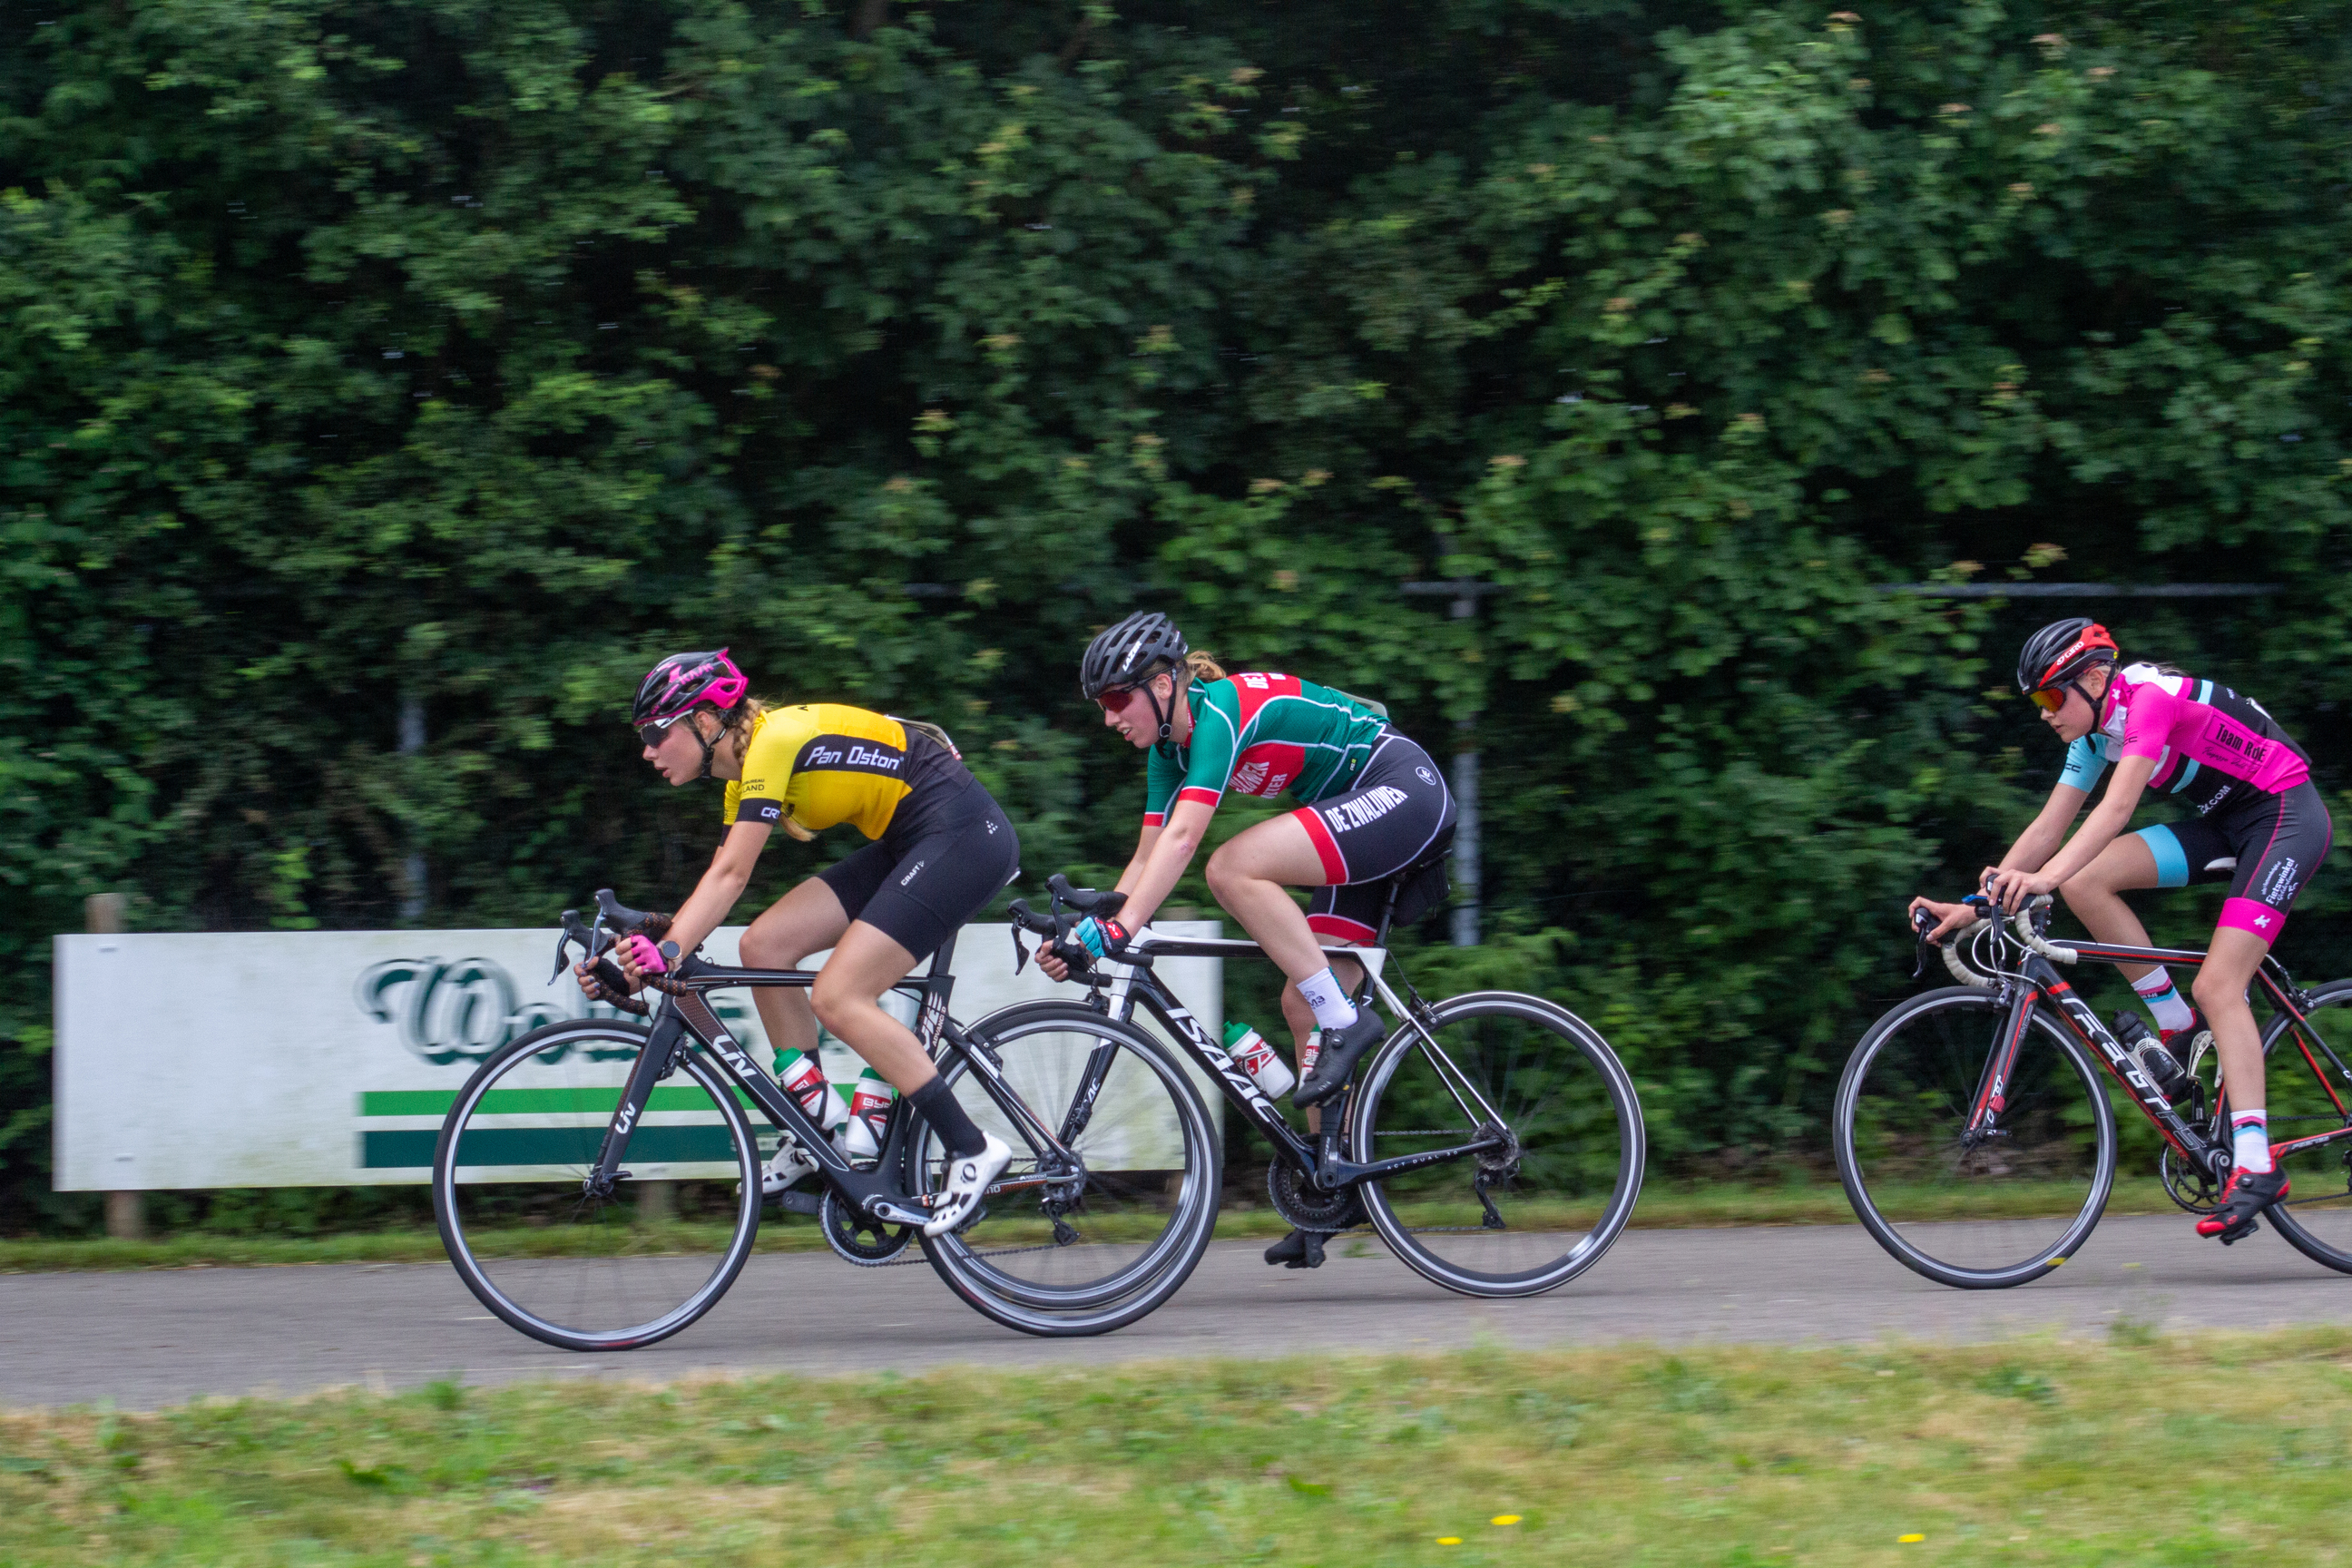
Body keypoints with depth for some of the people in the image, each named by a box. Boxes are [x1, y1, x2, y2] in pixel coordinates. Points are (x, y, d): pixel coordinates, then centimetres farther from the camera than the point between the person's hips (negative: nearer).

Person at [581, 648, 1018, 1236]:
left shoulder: (772, 741, -17)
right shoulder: (746, 772, 12)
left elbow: (731, 877, -24)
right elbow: (719, 879, 9)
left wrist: (668, 954, -31)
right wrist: (649, 951, 0)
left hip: (966, 834, -10)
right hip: (907, 844, 10)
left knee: (838, 998, -17)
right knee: (764, 947, 1)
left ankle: (972, 1149, -12)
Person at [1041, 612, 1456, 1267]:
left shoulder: (1222, 710, -21)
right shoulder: (1171, 746, 7)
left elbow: (1183, 837, -31)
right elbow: (1150, 853, 10)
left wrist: (1122, 928, -36)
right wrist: (1091, 932, -1)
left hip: (1406, 792, -10)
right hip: (1364, 818, 10)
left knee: (1234, 867, -26)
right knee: (1303, 1005, 4)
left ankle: (1344, 1020, -19)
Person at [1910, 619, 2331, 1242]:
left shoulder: (2150, 698, -23)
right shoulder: (2096, 730, 3)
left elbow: (2119, 805, -36)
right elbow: (2048, 828, 4)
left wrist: (2047, 877, -48)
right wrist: (1974, 905, -5)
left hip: (2287, 816, -9)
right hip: (2224, 823, 9)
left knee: (2216, 985, -21)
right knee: (2085, 882, -10)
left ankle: (2255, 1168, -22)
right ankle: (2180, 1028, 1)